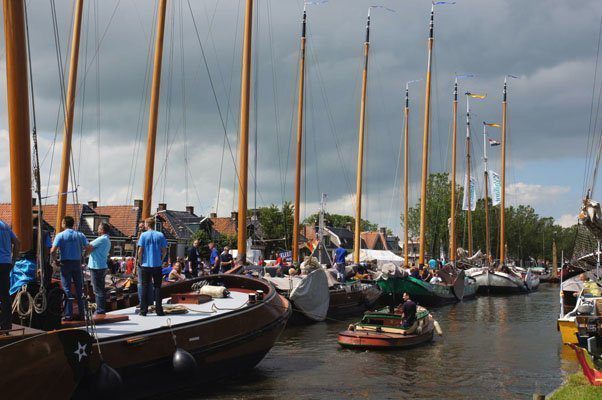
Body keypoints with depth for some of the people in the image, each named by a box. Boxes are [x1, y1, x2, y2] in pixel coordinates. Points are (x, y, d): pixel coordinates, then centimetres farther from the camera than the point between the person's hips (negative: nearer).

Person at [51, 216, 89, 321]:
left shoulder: (60, 235, -5)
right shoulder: (80, 235, 6)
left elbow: (53, 251, -15)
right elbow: (88, 247, 0)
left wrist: (54, 260, -1)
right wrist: (81, 257, 10)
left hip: (65, 263, -3)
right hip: (77, 263, 3)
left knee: (67, 289, 0)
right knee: (79, 289, 8)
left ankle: (68, 315, -2)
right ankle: (81, 313, 10)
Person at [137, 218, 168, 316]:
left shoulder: (143, 235, -4)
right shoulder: (160, 235, 2)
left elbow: (140, 251, -8)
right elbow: (164, 251, 1)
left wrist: (140, 261, 6)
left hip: (146, 265, -1)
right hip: (157, 265, 1)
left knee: (145, 288, 5)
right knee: (157, 287, 7)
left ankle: (143, 310, 4)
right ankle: (159, 310, 6)